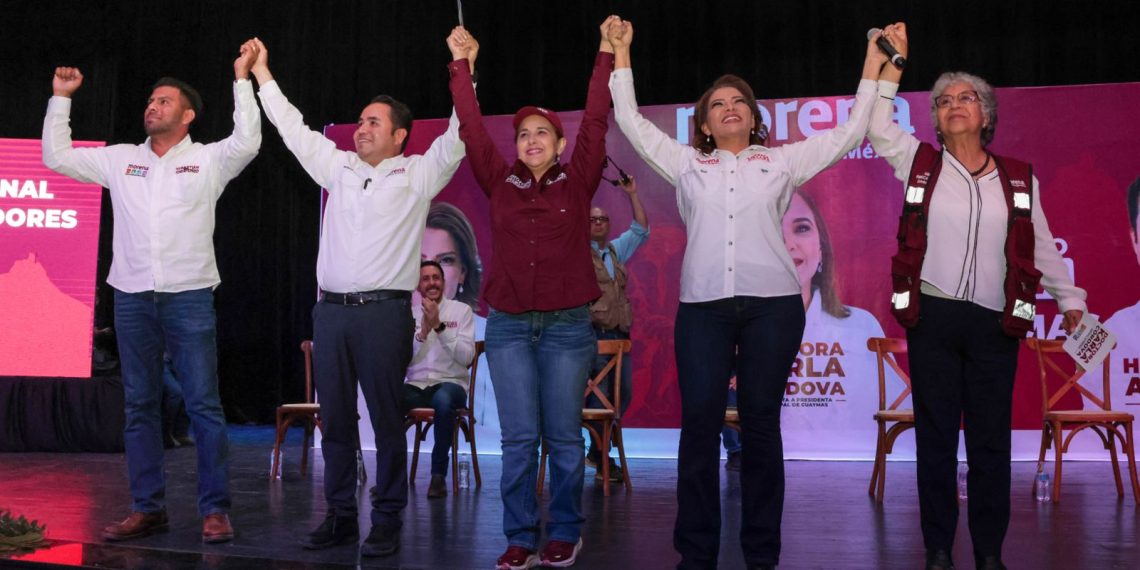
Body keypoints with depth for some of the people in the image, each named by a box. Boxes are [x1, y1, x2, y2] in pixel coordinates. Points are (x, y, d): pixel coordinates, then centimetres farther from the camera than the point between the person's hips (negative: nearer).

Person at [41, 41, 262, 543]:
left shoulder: (208, 159, 3)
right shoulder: (121, 160, 14)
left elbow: (247, 143, -14)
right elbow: (56, 156, 18)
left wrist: (242, 78, -14)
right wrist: (61, 98, 14)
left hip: (189, 297, -4)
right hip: (132, 298, 4)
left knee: (204, 404, -4)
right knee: (139, 406, 7)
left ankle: (214, 509, 1)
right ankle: (147, 508, 15)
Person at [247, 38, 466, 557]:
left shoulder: (417, 174, 4)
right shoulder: (338, 167, 16)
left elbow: (456, 138, -6)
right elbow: (294, 129, 23)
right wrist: (261, 75, 24)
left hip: (384, 311, -5)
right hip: (331, 310, 5)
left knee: (386, 418, -1)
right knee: (335, 418, 8)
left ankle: (387, 520, 6)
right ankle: (340, 514, 17)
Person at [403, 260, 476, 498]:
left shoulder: (462, 311, 5)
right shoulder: (409, 314, 11)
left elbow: (467, 357, -6)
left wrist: (439, 326, -15)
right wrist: (423, 331, -11)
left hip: (450, 383, -2)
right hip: (415, 385, 2)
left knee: (443, 400, -39)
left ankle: (439, 474, -23)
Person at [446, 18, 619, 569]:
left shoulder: (577, 182, 4)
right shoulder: (501, 183, 8)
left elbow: (595, 122, 0)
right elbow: (472, 129, 7)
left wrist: (606, 55, -2)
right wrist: (461, 64, 5)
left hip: (568, 324, -1)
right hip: (509, 325, 1)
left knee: (563, 437, 5)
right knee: (519, 438, 1)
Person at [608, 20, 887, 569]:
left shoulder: (781, 161, 15)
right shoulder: (686, 163, 17)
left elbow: (849, 132, 15)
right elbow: (631, 121, 18)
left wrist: (873, 67, 15)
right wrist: (621, 56, 18)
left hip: (772, 303, 0)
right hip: (703, 305, 0)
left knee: (761, 424, 2)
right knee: (699, 422, -5)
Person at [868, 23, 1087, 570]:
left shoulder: (1018, 178, 9)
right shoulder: (920, 163, 7)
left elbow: (1041, 246, 14)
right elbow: (877, 126, 0)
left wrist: (1070, 300, 15)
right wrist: (892, 62, -3)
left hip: (996, 324, 1)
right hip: (933, 319, -1)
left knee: (991, 441, 4)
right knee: (936, 437, 3)